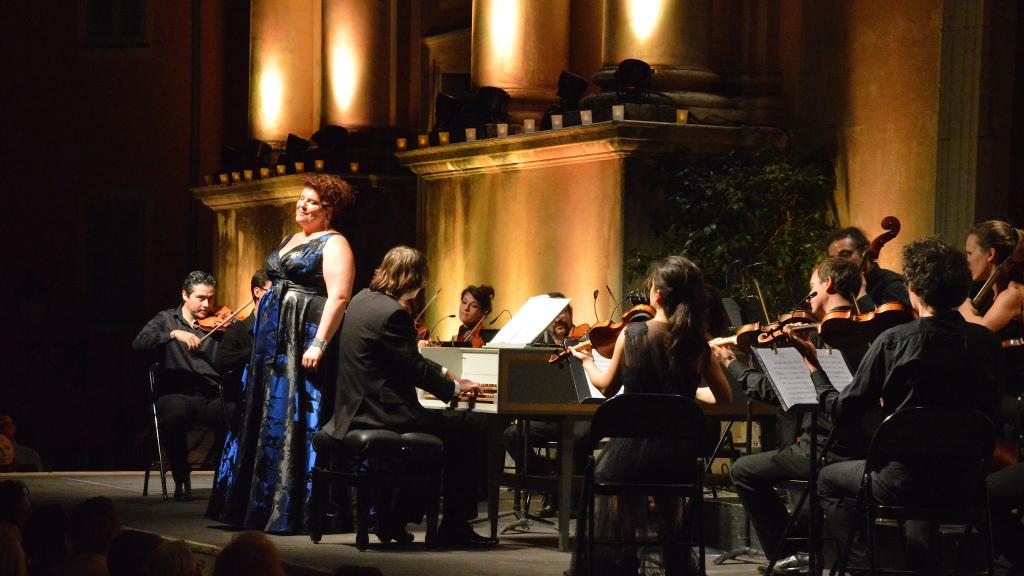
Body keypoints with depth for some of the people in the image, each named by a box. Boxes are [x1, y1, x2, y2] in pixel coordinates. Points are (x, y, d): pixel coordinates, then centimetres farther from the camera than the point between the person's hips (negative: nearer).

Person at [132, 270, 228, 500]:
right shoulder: (166, 320, 12)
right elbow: (139, 343, -6)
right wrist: (174, 333, -18)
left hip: (212, 396, 1)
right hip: (176, 394, -1)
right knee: (174, 416, -38)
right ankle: (181, 478, -14)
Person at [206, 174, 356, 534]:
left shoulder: (333, 244, -8)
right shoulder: (289, 241, 20)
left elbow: (339, 297, -18)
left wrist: (319, 343, -26)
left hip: (304, 341, -9)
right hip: (273, 341, 9)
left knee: (296, 423, -8)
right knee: (264, 420, 10)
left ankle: (293, 512, -5)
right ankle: (258, 504, 16)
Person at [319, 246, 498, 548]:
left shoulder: (363, 299, 11)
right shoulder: (392, 313, -20)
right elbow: (416, 369, -15)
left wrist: (444, 374, 21)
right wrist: (456, 387, 1)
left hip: (355, 413, 10)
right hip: (381, 416, -10)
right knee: (471, 427, -1)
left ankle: (395, 519, 24)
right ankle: (455, 526, 5)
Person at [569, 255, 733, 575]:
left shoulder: (631, 334, -9)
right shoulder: (697, 343, -4)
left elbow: (607, 386, 6)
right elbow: (724, 398, 7)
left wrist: (587, 361, 26)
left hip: (633, 448, -2)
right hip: (680, 459, 2)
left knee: (599, 475, 30)